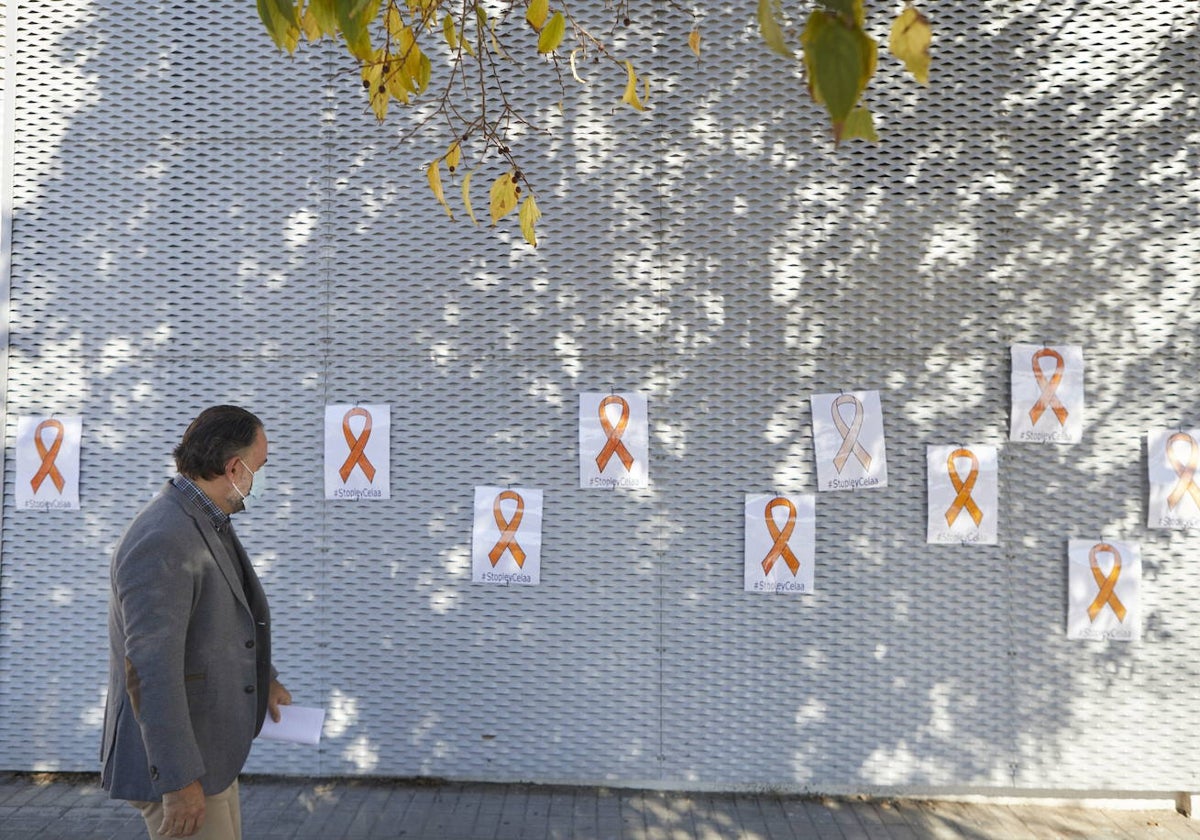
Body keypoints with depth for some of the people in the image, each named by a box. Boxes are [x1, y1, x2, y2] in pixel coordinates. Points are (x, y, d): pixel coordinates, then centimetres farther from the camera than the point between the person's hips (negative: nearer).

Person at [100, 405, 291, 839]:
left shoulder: (208, 524, 7)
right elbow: (150, 668, -28)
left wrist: (264, 678, 24)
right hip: (171, 759, -10)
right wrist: (180, 781, -27)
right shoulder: (161, 541, -25)